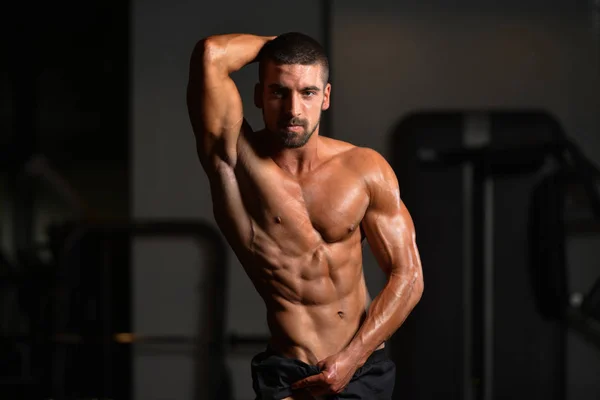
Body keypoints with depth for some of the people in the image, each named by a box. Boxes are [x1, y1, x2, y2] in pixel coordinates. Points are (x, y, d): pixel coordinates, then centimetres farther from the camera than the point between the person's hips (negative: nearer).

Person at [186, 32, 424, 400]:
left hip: (362, 369, 2)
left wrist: (351, 358, -8)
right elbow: (210, 55, -18)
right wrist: (274, 45, 1)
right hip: (286, 370, -2)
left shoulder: (365, 169, 2)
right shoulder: (235, 158, -5)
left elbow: (407, 276, 2)